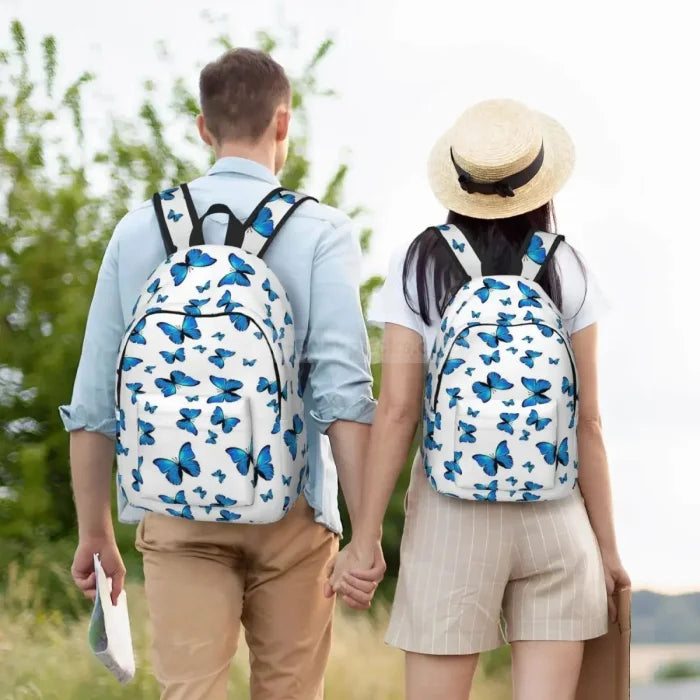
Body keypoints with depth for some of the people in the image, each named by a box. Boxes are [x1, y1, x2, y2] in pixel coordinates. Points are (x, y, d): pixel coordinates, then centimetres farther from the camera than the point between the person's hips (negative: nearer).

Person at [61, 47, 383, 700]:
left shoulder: (140, 230, 6)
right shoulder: (319, 232, -2)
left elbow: (93, 400, 7)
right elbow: (343, 391, -12)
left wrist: (95, 532, 16)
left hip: (176, 511, 1)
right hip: (289, 510, -1)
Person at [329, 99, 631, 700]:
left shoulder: (419, 267, -2)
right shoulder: (566, 271, 0)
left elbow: (396, 409, -7)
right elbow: (587, 420, 0)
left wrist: (365, 538, -4)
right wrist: (607, 544, 7)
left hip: (452, 518, -1)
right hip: (556, 514, 1)